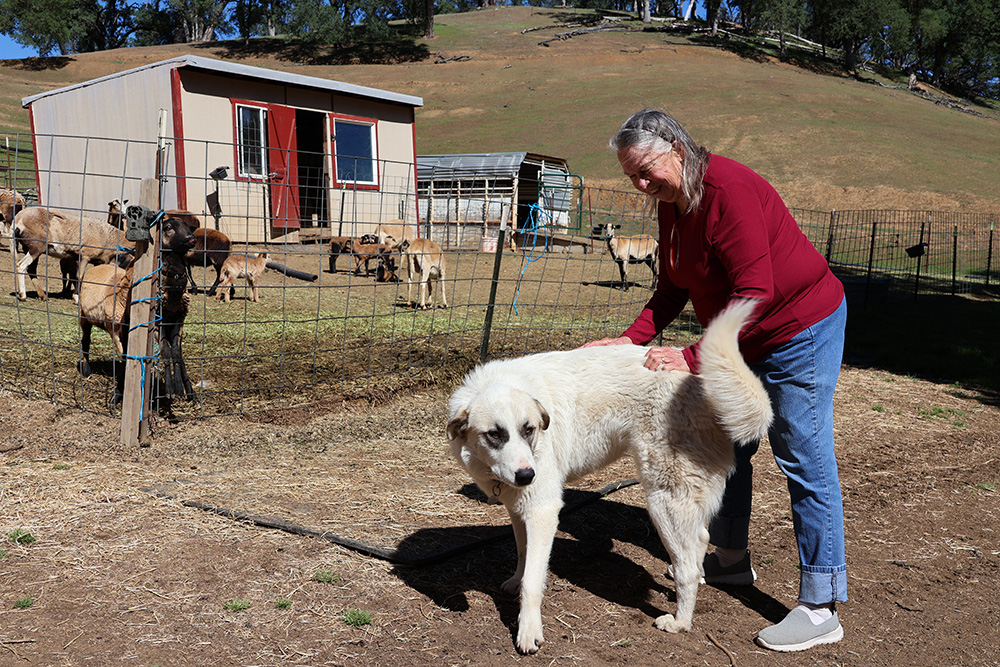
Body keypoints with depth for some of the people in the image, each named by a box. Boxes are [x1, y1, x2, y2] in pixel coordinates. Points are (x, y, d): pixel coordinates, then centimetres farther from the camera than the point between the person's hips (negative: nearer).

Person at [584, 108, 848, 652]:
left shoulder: (729, 190, -26)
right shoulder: (670, 204, 2)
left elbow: (754, 292, -30)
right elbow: (673, 287, 6)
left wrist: (692, 357, -31)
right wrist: (632, 338, -8)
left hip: (802, 331, -9)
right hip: (744, 341, 9)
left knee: (804, 460, -7)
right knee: (728, 446, 16)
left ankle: (820, 608, 1)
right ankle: (731, 560, 34)